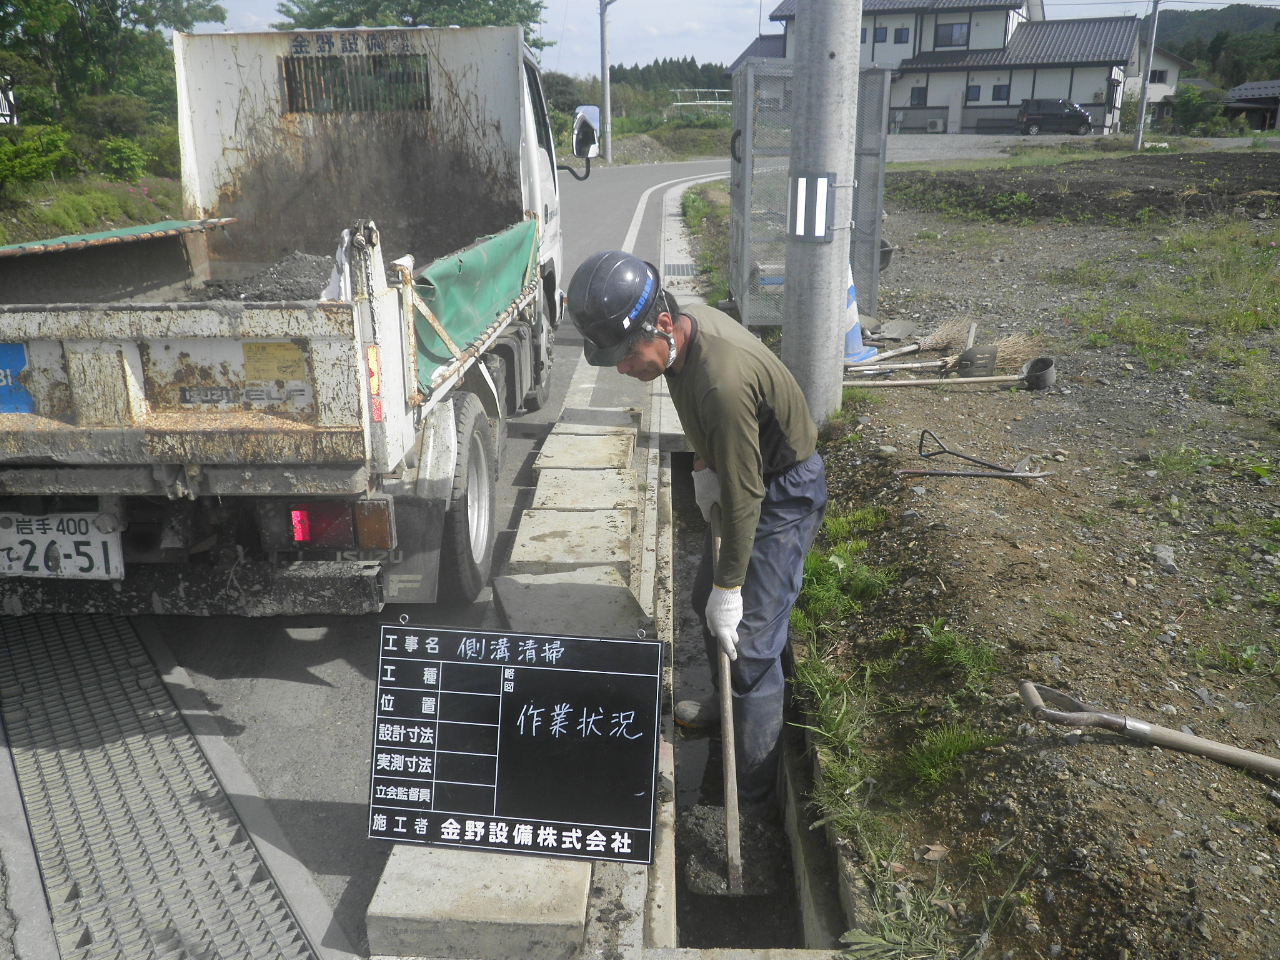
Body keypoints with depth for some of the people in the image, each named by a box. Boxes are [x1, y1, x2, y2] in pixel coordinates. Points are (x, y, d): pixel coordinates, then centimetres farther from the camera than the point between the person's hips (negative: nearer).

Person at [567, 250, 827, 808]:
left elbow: (743, 498, -29)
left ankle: (753, 794, 6)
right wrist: (703, 467, 4)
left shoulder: (722, 381, -38)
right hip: (747, 477, 10)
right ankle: (729, 705, 46)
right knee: (706, 600, 23)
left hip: (785, 494, -10)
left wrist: (728, 589, -21)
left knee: (750, 645, -9)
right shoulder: (686, 323, -9)